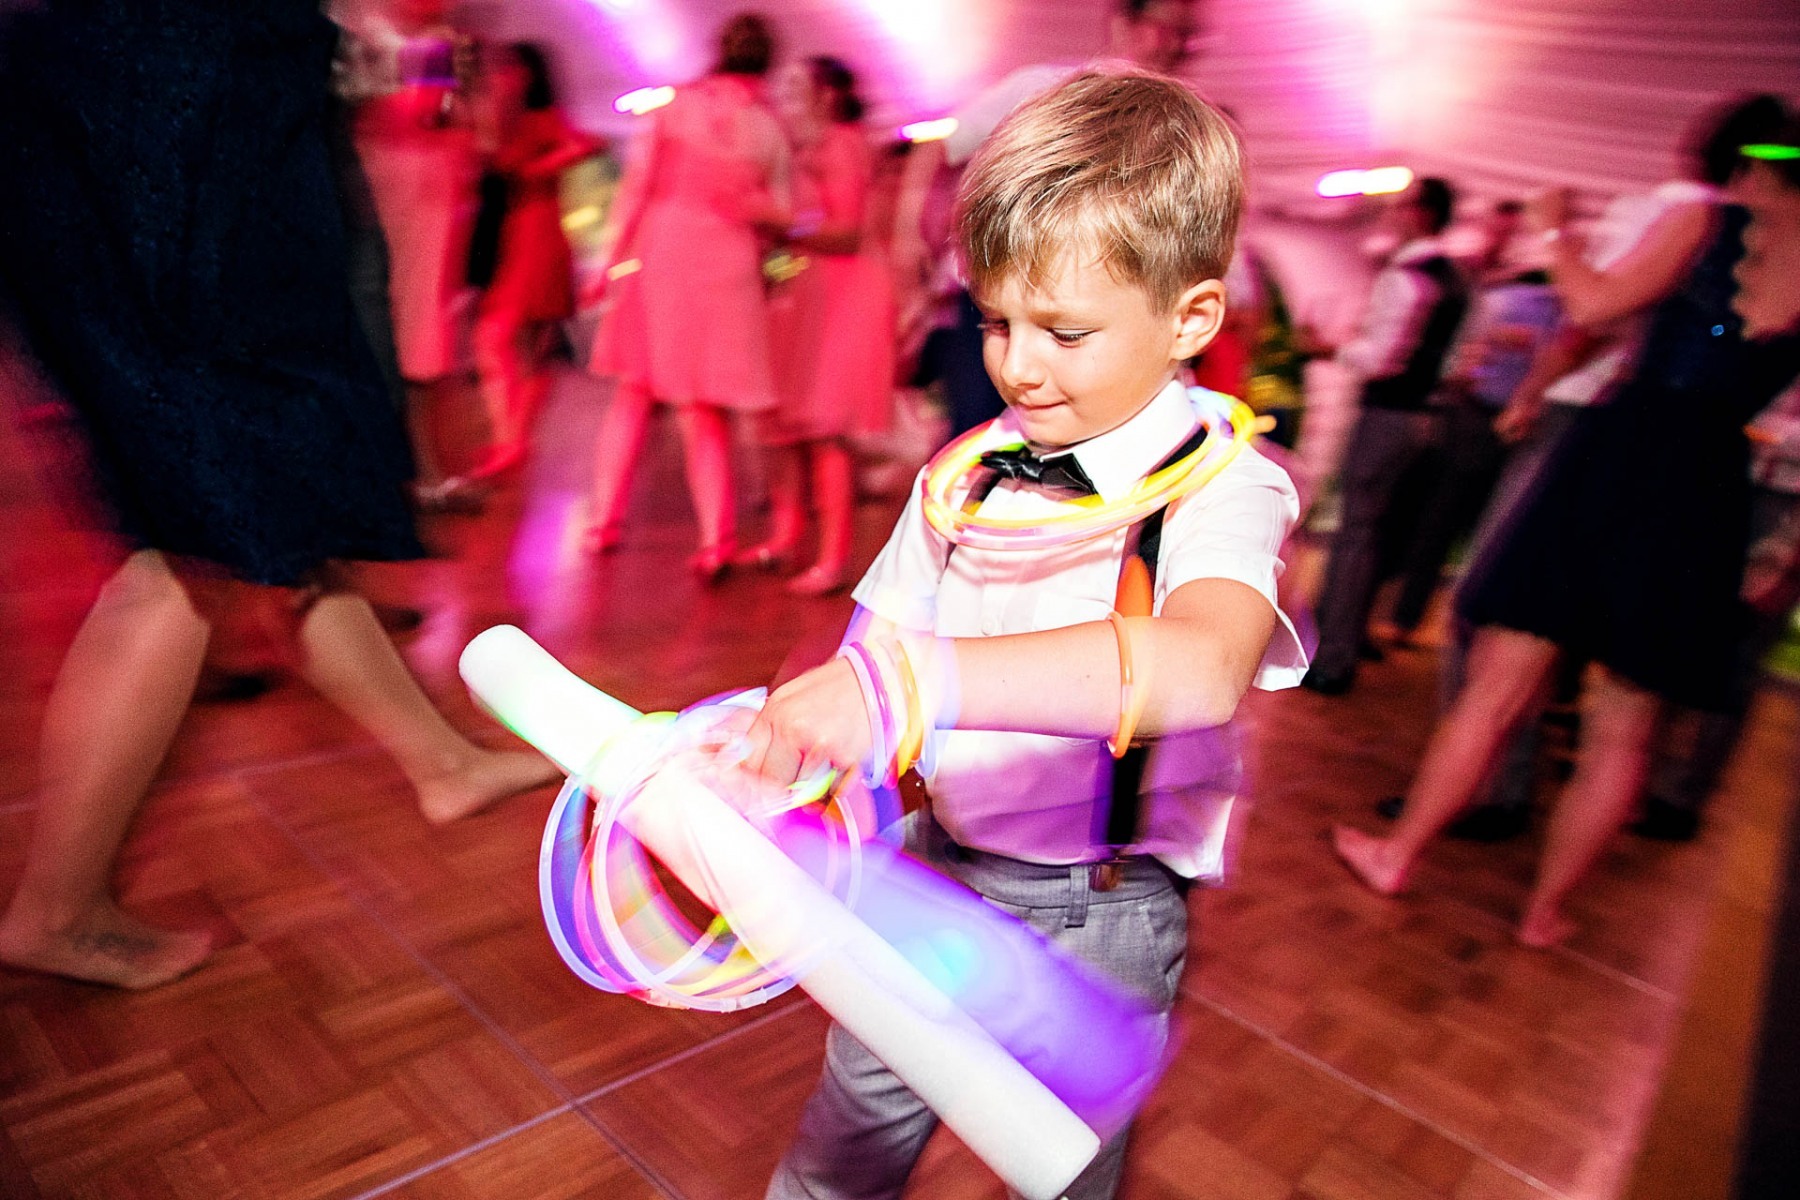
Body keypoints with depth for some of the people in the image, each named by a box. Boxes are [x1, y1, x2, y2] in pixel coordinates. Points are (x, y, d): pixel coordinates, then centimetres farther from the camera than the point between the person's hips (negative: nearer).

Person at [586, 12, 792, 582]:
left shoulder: (674, 104, 2)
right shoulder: (769, 128, 2)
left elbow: (636, 185, -1)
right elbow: (778, 219, 3)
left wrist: (614, 257, 3)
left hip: (658, 253, 1)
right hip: (728, 265, 0)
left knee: (634, 393, 13)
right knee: (707, 410, 7)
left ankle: (603, 522, 15)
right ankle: (716, 540, 4)